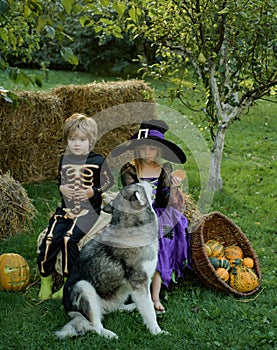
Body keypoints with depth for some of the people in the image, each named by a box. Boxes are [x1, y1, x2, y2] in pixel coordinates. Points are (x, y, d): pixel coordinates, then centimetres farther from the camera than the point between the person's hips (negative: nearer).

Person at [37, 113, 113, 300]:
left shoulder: (98, 161, -2)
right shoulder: (65, 160, 13)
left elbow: (109, 184, 2)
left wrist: (92, 192, -13)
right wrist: (62, 188, 1)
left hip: (89, 211, -4)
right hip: (66, 209, 4)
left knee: (69, 238, -25)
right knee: (50, 239, -16)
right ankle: (46, 281, 1)